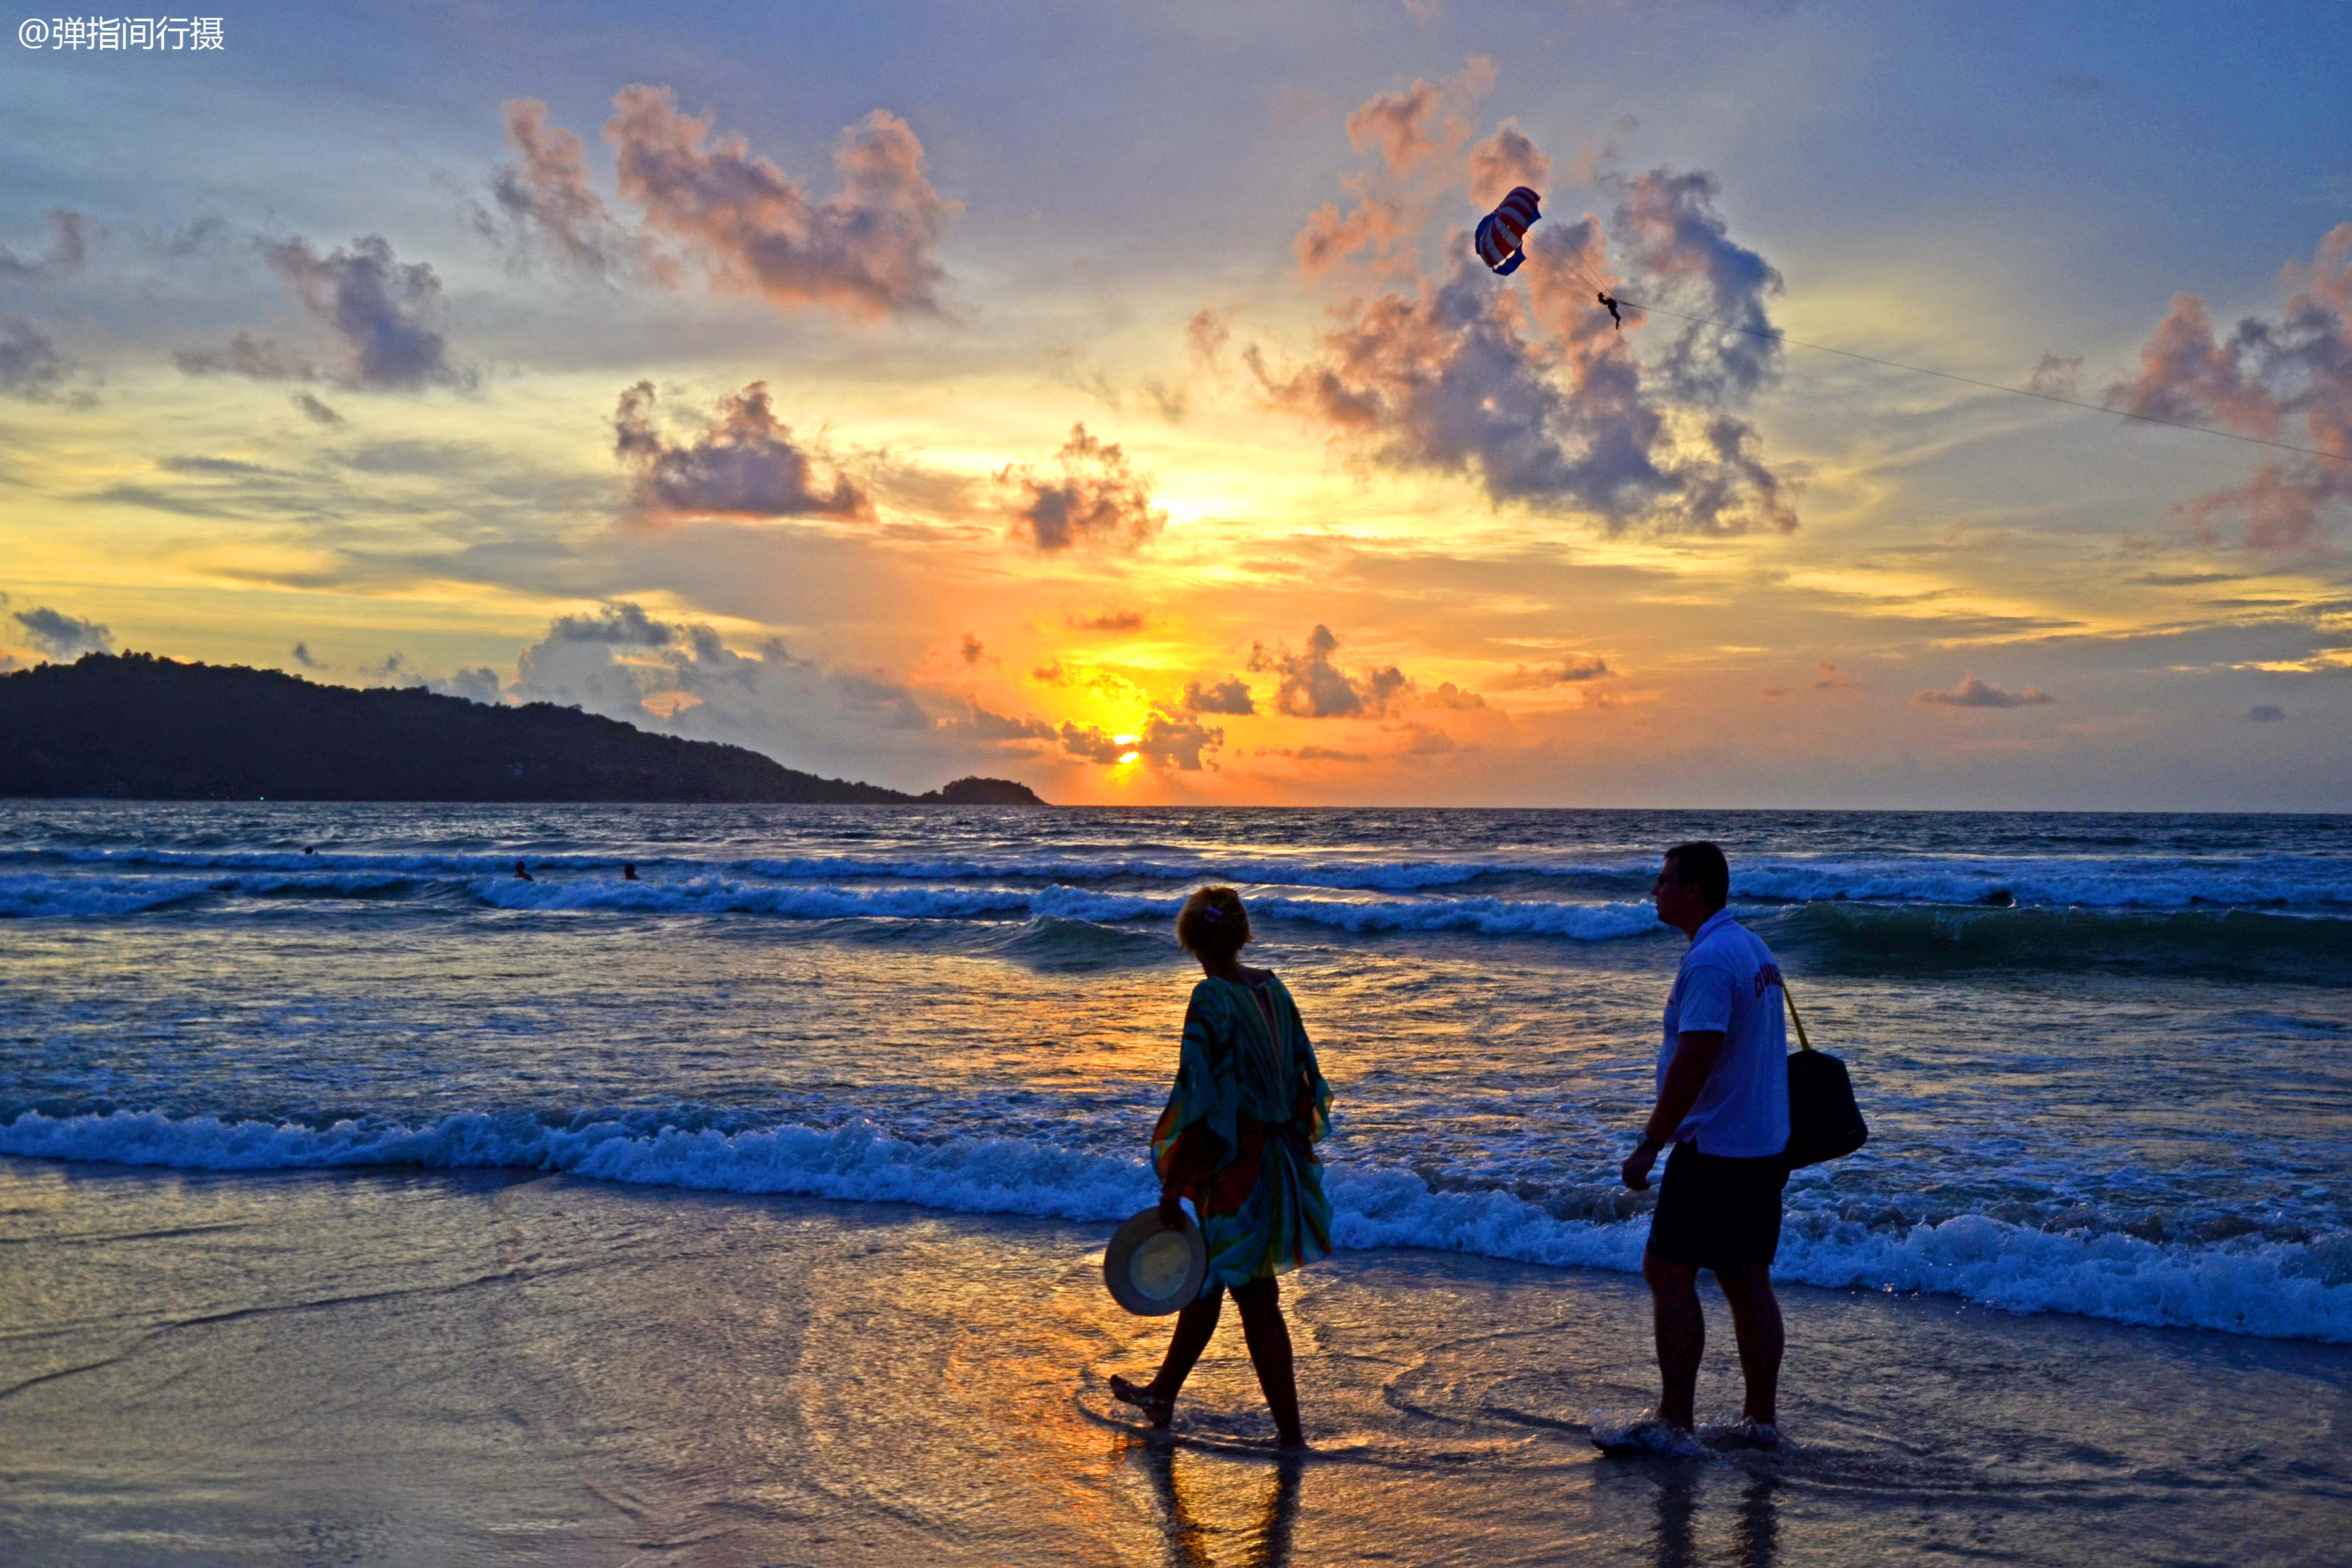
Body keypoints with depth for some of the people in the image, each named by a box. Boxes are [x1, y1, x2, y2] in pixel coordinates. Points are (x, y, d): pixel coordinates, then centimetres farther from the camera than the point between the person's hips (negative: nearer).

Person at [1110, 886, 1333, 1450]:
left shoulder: (1211, 999, -19)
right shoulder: (1272, 989, 4)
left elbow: (1201, 1098, -22)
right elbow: (1302, 1076, 11)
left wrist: (1174, 1186, -18)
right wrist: (1289, 1149, 23)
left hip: (1236, 1163, -8)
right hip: (1275, 1161, 8)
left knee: (1255, 1296, 2)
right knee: (1210, 1274, 21)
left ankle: (1291, 1432, 10)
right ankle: (1163, 1395, 37)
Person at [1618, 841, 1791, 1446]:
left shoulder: (1709, 961, -19)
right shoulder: (1753, 948, 14)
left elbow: (1693, 1062, -25)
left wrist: (1649, 1144, -20)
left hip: (1715, 1148, -10)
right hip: (1765, 1146, 10)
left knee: (1668, 1273, -4)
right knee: (1748, 1282, 13)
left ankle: (1674, 1422, -2)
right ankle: (1762, 1419, 18)